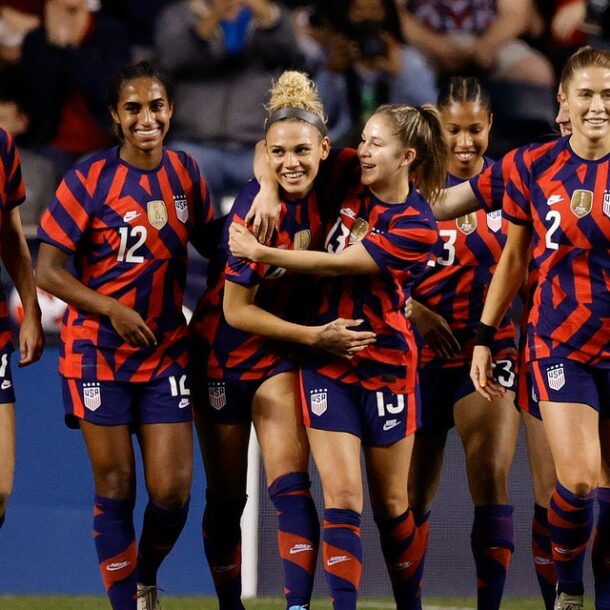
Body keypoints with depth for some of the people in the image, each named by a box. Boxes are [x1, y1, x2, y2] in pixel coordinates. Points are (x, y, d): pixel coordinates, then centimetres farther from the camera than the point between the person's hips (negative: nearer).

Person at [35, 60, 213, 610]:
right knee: (115, 487, 0)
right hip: (100, 351, -3)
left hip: (167, 350, 3)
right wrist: (113, 310, -20)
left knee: (173, 490, -2)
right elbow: (48, 271, -10)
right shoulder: (89, 180, -9)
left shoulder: (185, 173, 3)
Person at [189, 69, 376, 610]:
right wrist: (315, 336, -21)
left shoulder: (333, 178, -13)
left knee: (290, 487, -14)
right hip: (224, 349, -3)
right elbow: (236, 311, -18)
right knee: (226, 498, 9)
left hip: (282, 350, 3)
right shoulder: (257, 208, -23)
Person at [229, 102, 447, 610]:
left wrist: (261, 252, -17)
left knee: (392, 503, 7)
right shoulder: (351, 185, 0)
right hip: (326, 363, 3)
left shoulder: (417, 228, -13)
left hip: (387, 364, -2)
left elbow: (336, 265, -19)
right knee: (342, 497, -9)